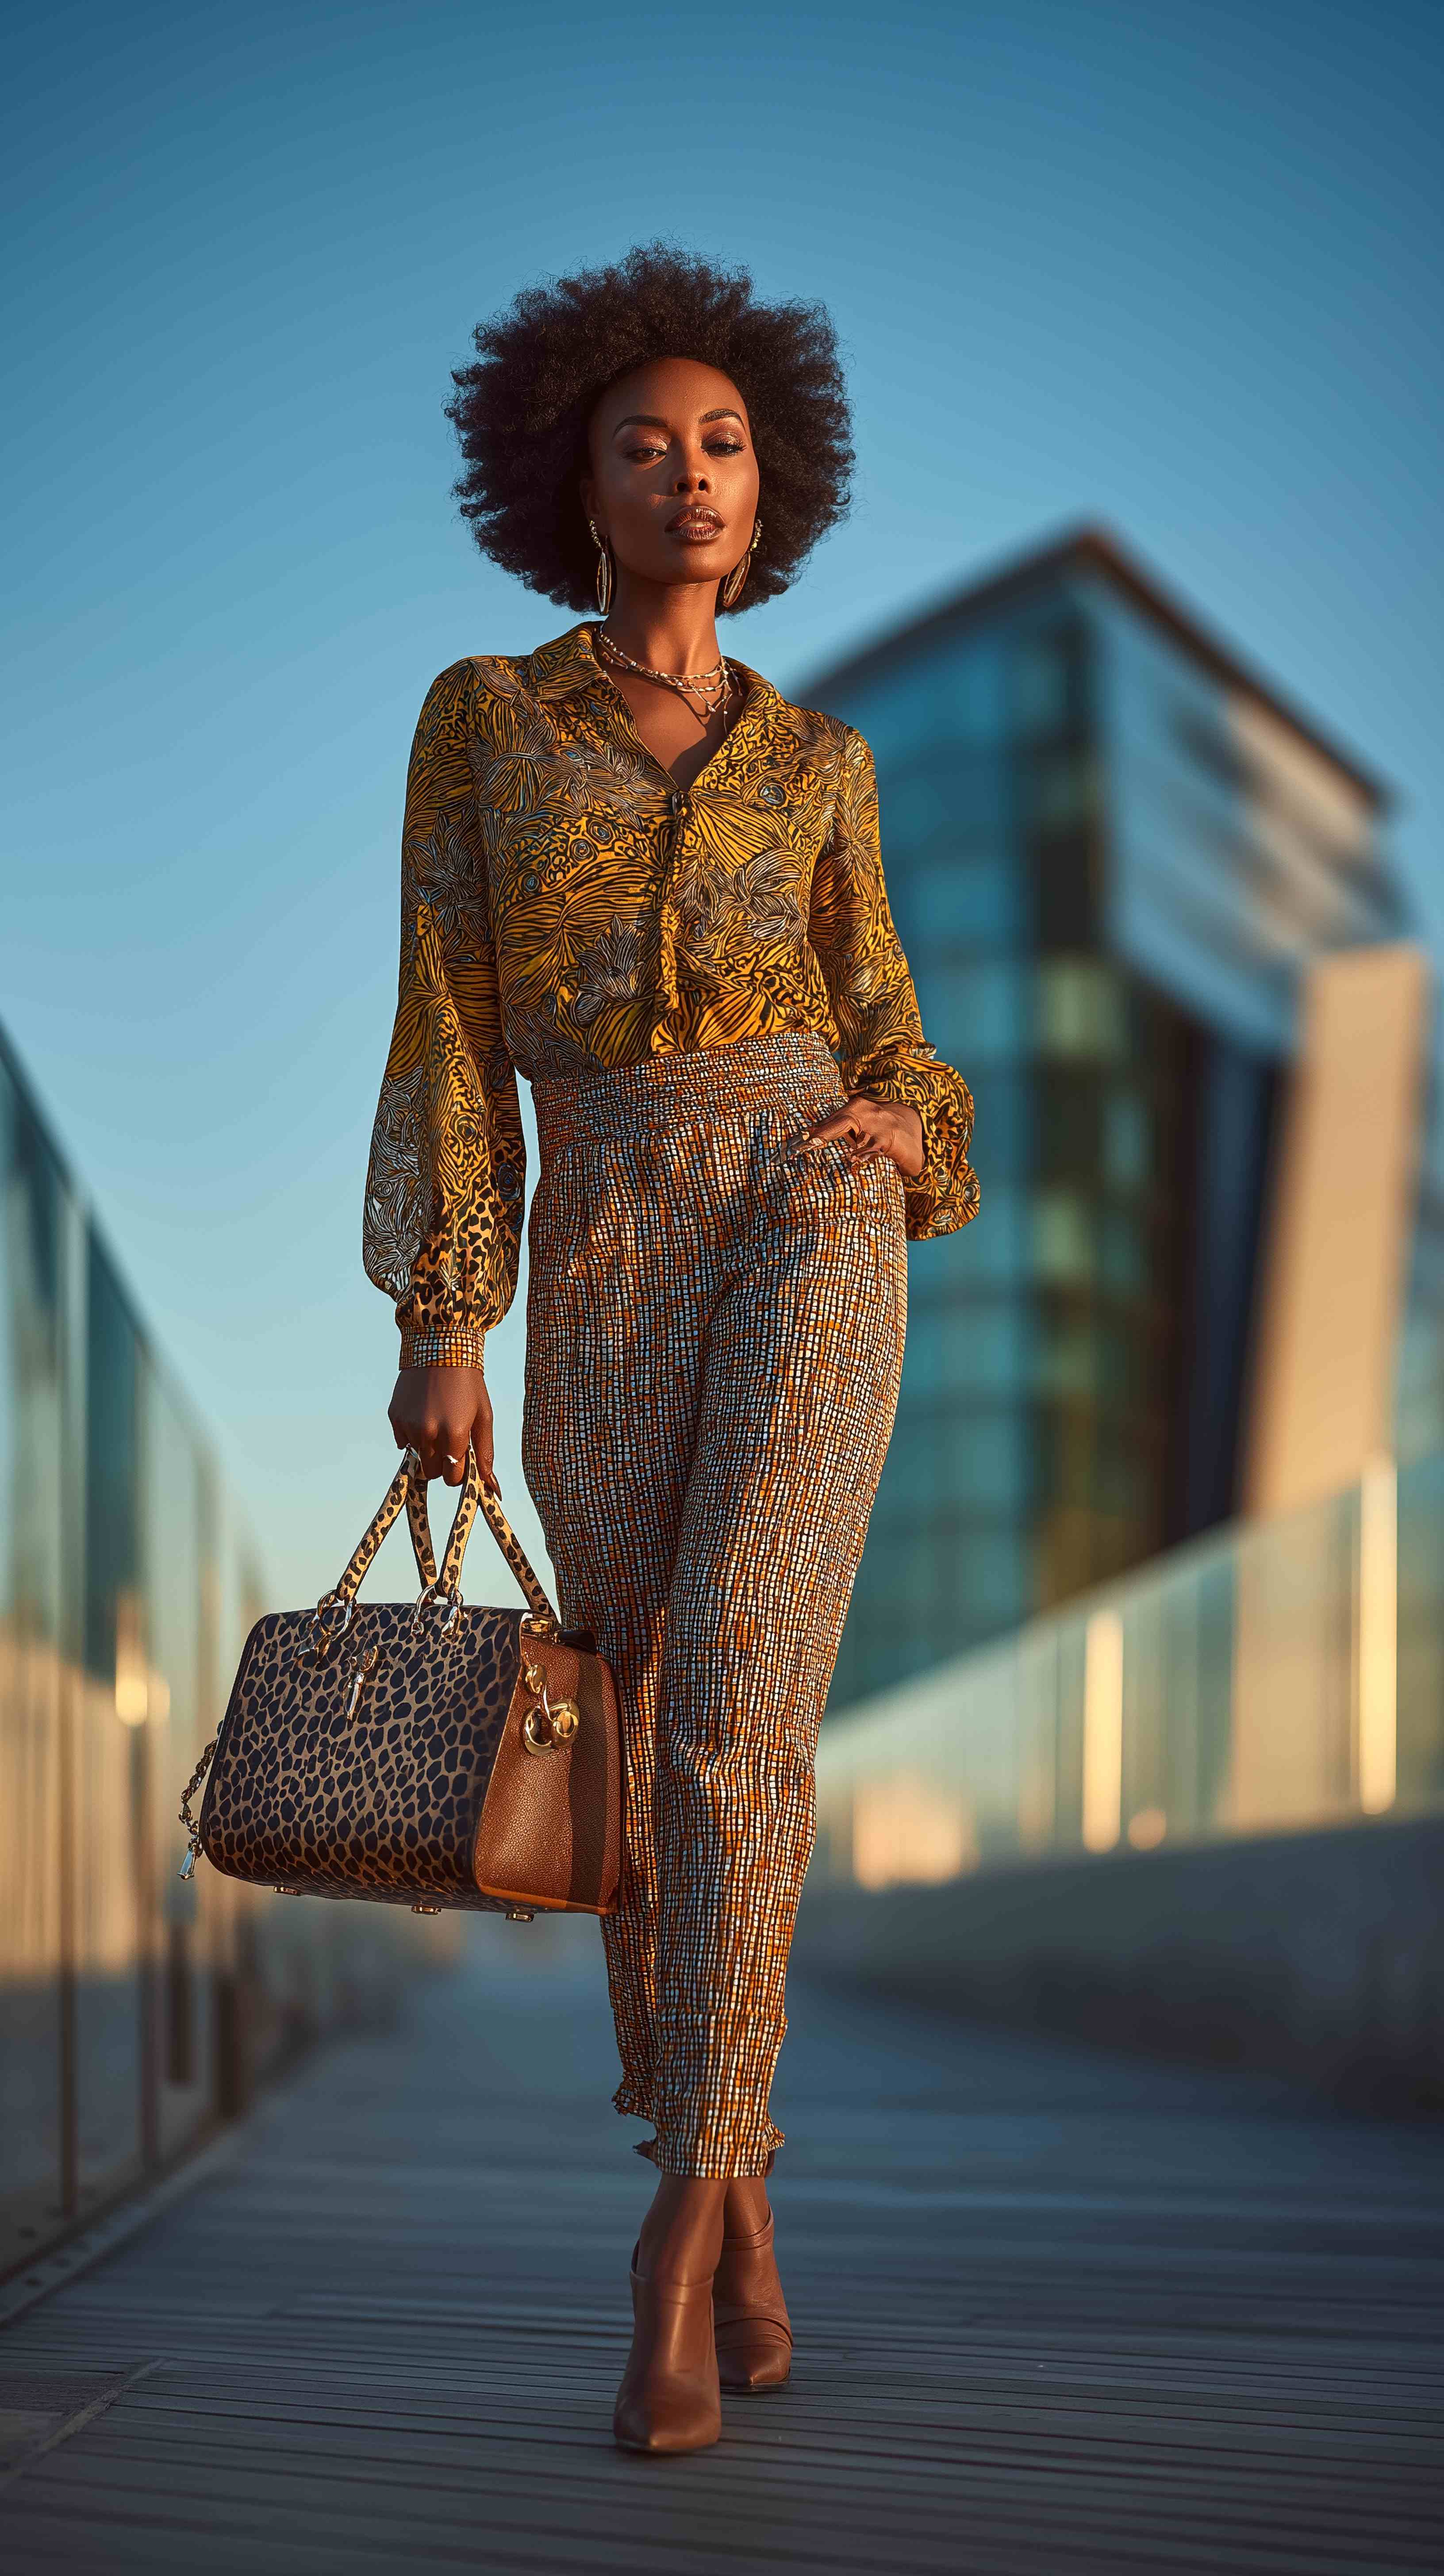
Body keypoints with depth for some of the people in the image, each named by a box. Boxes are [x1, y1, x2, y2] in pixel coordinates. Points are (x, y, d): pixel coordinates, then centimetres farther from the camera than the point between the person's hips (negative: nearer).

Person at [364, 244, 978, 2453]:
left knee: (732, 1702, -20)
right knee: (651, 1736, 4)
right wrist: (440, 1327, -3)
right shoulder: (481, 716, 8)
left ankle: (681, 2213, -14)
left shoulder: (815, 761, 12)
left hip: (806, 1228, -1)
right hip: (599, 1277, 1)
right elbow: (446, 1037, 3)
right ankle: (743, 2208, 21)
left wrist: (898, 1135, -8)